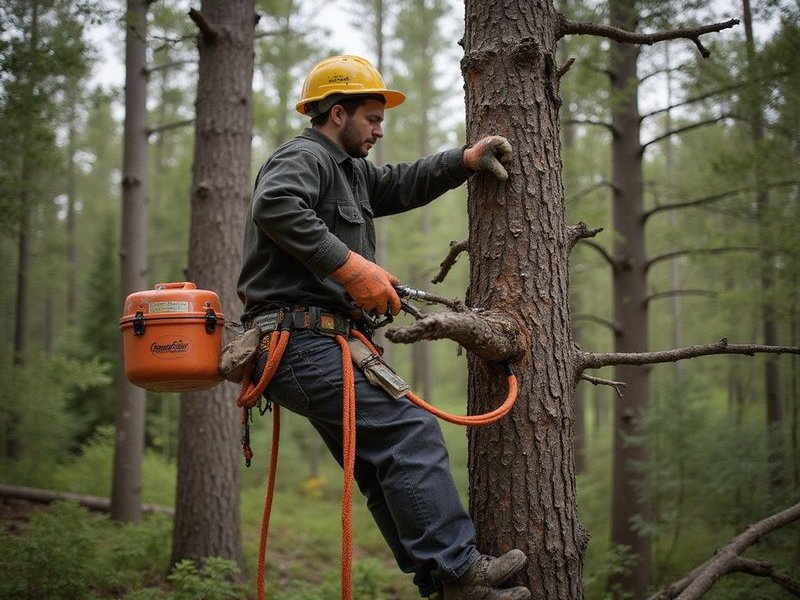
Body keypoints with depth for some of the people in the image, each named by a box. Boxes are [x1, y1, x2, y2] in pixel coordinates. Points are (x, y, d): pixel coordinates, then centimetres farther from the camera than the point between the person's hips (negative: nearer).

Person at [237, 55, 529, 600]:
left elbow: (401, 185, 35)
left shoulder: (347, 168, 25)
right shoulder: (304, 156, -7)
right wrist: (350, 265, -28)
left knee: (386, 465, 8)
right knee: (411, 430, -19)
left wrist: (463, 161, 21)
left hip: (321, 346, 11)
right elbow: (275, 206, -27)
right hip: (302, 343, -11)